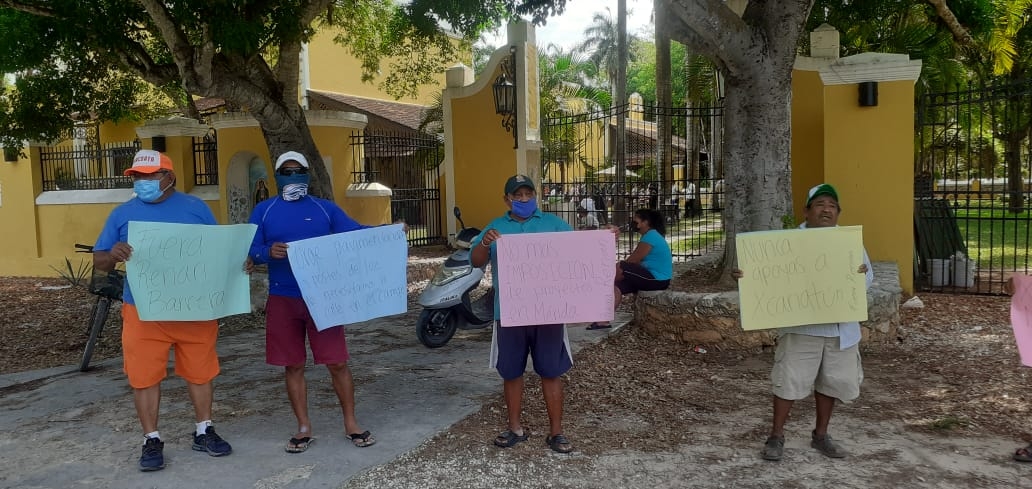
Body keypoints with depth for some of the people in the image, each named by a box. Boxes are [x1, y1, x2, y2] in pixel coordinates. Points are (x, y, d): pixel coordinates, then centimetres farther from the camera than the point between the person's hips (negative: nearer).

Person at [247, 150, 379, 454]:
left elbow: (356, 232, 2)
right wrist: (269, 252, -23)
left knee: (337, 363, 1)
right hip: (283, 300, 1)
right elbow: (252, 251, 0)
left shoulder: (325, 208, 6)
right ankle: (304, 428, 21)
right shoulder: (264, 210, 6)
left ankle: (351, 424, 15)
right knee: (293, 366, 8)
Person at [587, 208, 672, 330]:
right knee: (617, 285, -1)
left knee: (618, 268, -14)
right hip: (656, 278, 10)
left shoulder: (650, 237, -16)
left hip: (656, 279, -10)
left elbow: (631, 261, -14)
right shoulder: (652, 235, 15)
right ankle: (604, 320, -6)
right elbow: (634, 262, 12)